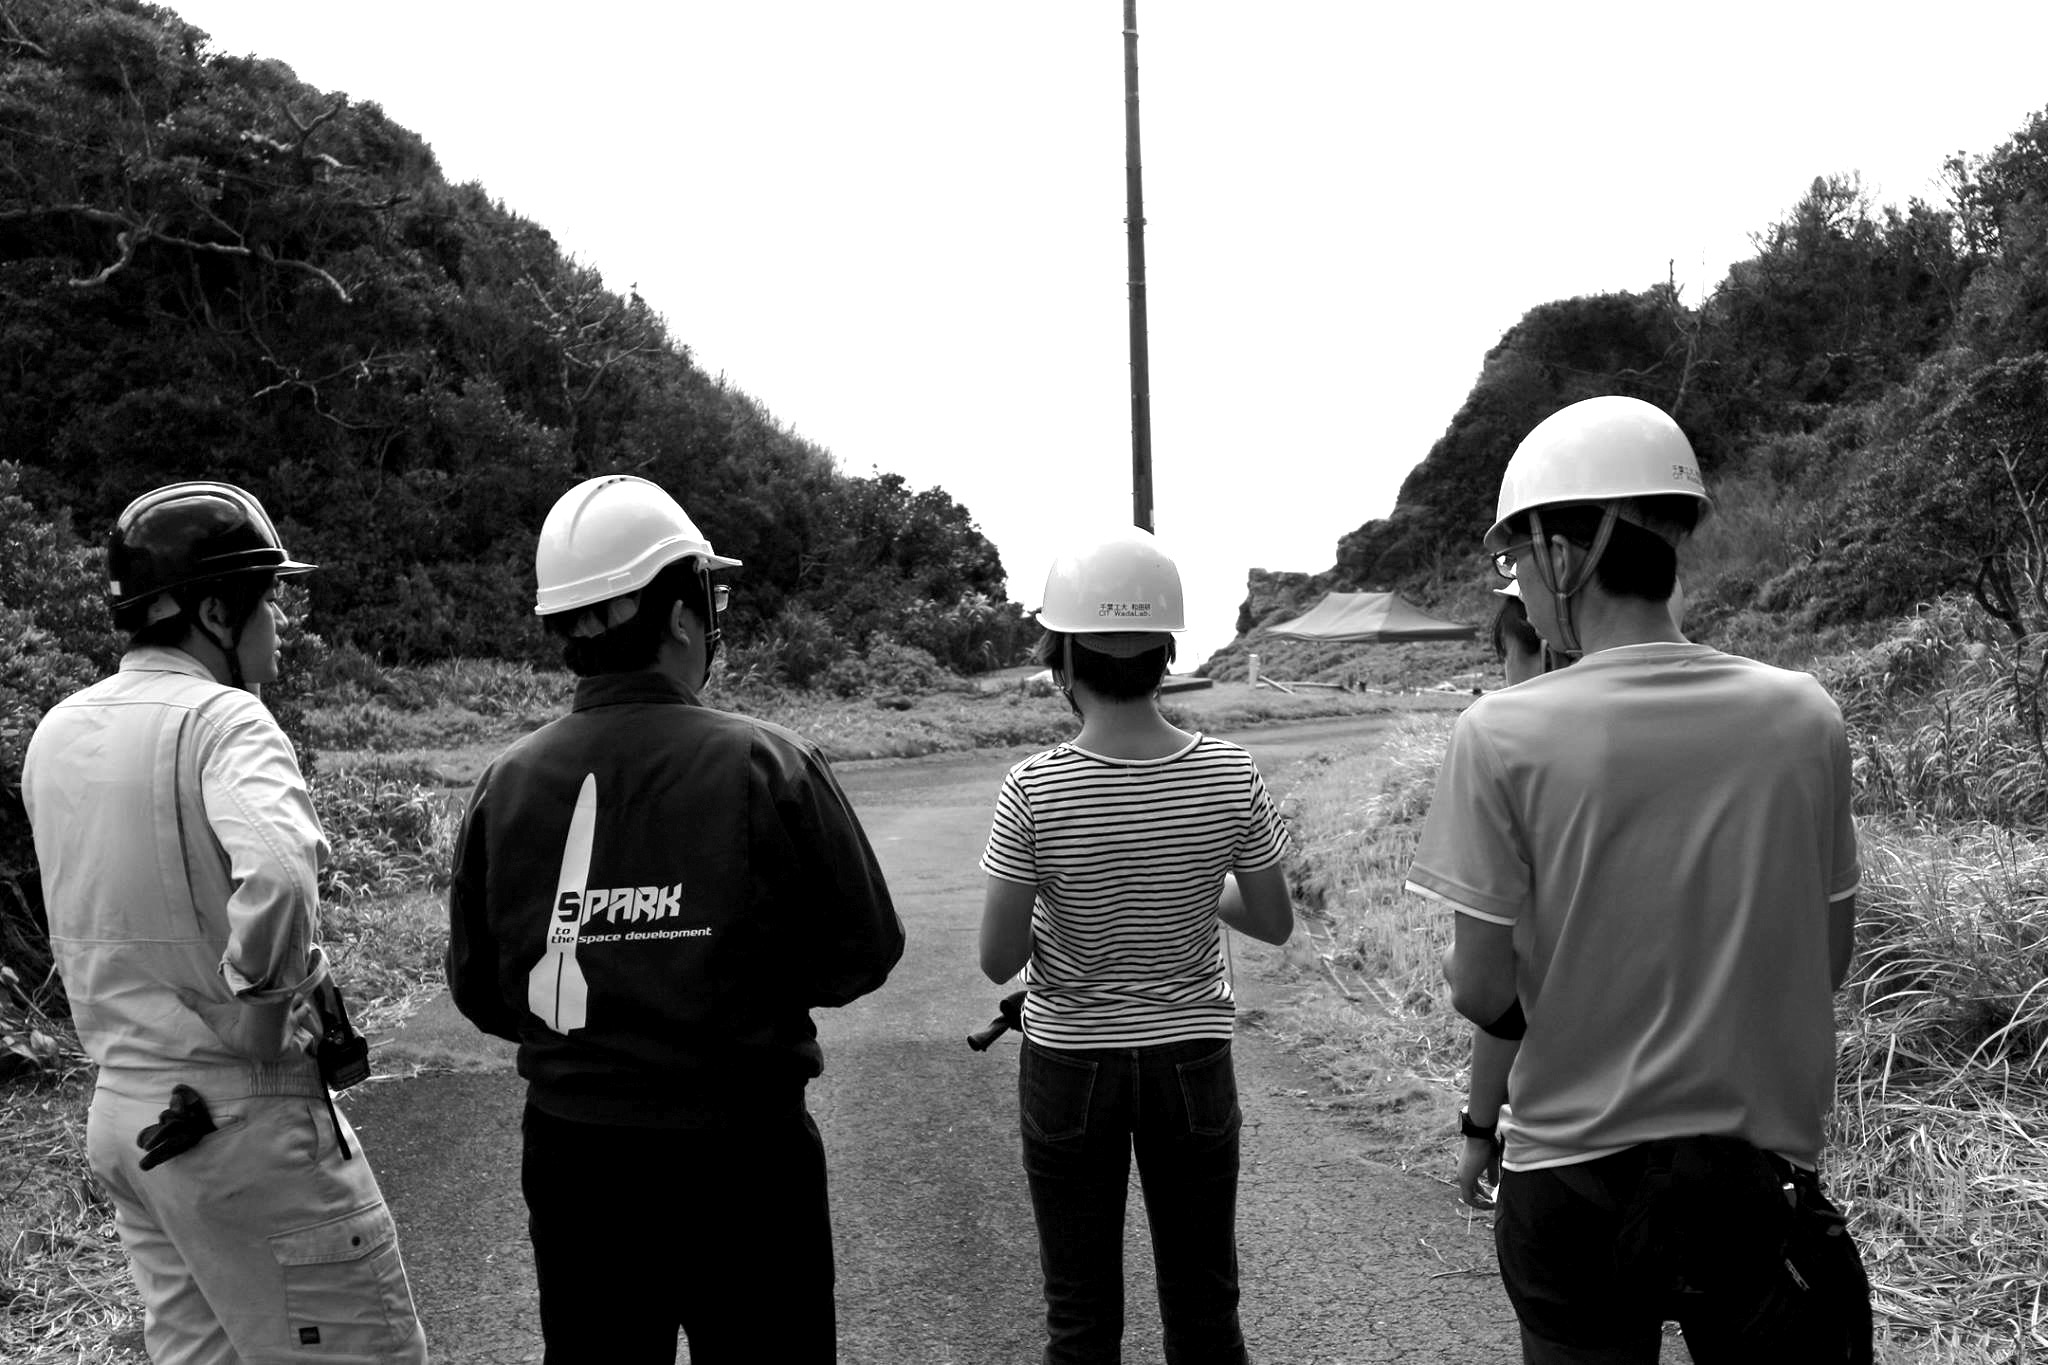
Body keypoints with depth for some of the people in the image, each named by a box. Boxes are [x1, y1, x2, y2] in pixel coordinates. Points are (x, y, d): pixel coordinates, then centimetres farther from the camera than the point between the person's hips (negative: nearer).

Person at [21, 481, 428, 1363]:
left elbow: (84, 926, 17)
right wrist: (268, 1014, -21)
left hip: (120, 1110, 8)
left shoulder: (56, 733, 8)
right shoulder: (220, 717, -18)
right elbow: (277, 875, -36)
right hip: (244, 1115, -8)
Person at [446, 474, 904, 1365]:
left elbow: (478, 991, 2)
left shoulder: (505, 785, -6)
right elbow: (862, 953, -9)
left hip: (569, 1150, 4)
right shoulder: (768, 767, -16)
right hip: (742, 1154, -3)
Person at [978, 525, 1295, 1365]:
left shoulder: (1034, 792, -17)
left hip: (1069, 1066, -1)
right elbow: (1275, 923, 0)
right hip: (1192, 1061, 2)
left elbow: (998, 961, -12)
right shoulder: (1228, 776, -11)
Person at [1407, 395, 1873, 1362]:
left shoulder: (1502, 736, -16)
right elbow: (1829, 958, 4)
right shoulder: (1804, 717, -6)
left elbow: (1482, 995, -13)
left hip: (1577, 1176, -2)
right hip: (1766, 1171, 2)